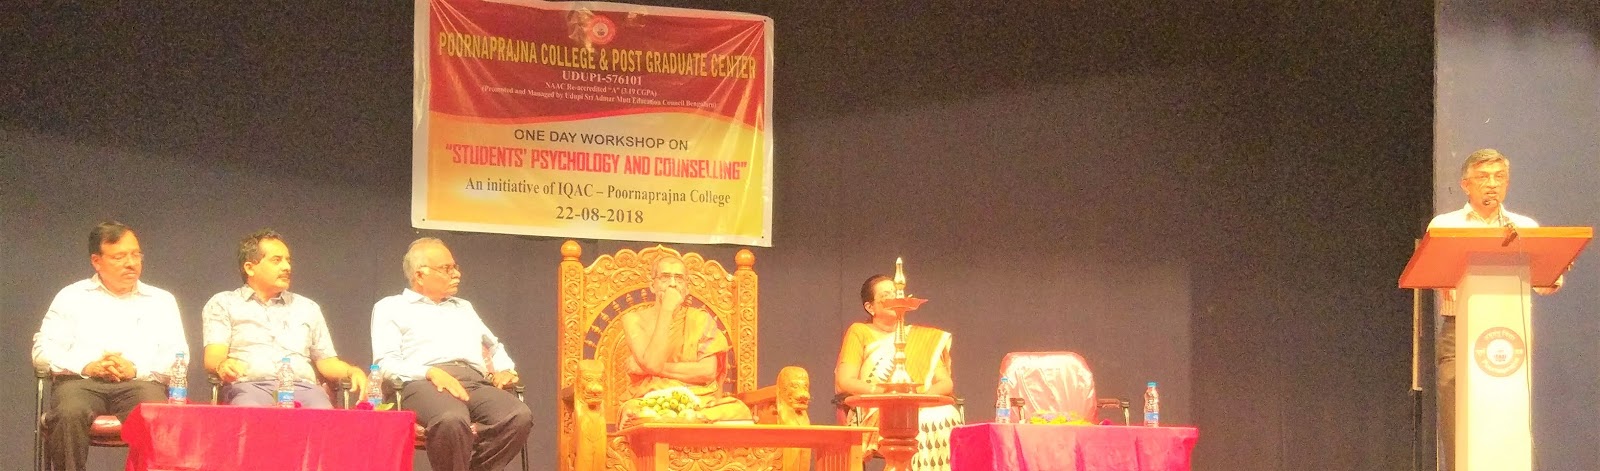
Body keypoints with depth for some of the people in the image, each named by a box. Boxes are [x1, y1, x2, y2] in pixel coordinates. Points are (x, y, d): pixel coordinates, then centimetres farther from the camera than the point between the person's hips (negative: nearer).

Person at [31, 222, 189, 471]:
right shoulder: (72, 297, 20)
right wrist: (86, 366, -8)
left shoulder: (161, 301, 23)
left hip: (140, 383, 0)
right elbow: (43, 350, 10)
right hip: (81, 382, 0)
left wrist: (136, 369, -7)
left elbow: (177, 357, 12)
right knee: (69, 414, -36)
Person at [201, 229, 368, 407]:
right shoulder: (222, 304, 17)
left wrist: (352, 372, 1)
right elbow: (214, 356, 3)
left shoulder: (308, 308, 28)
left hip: (302, 387, 2)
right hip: (250, 385, -2)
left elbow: (327, 361, 25)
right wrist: (222, 366, -23)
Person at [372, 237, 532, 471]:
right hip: (424, 384, -5)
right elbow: (386, 363, 4)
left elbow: (494, 347, 39)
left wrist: (503, 370, 14)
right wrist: (431, 373, -14)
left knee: (519, 416, -31)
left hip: (476, 383, 5)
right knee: (452, 419, -42)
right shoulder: (390, 308, 18)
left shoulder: (463, 307, 36)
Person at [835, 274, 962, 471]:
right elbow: (844, 382, -1)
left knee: (947, 415, -30)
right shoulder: (859, 332, 10)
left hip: (920, 409, 3)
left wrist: (922, 393, -9)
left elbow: (946, 383, 12)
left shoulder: (924, 338, 21)